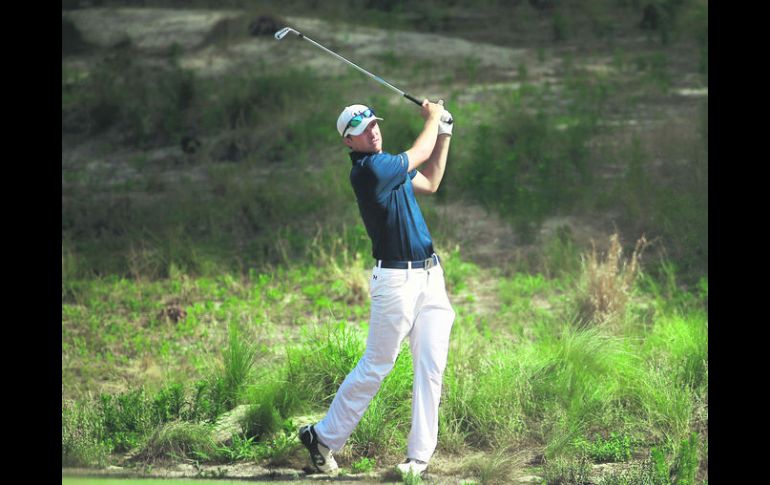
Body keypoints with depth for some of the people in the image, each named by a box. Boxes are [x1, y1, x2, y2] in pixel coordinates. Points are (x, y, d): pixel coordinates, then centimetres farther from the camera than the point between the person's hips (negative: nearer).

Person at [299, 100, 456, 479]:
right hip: (397, 280, -8)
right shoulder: (369, 169, -15)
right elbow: (421, 153, -5)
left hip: (430, 276, 8)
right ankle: (323, 437, 12)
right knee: (375, 368, -2)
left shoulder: (386, 167, 14)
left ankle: (419, 455, 3)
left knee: (431, 369, 1)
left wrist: (445, 132, 23)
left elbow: (429, 183, 28)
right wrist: (432, 118, 14)